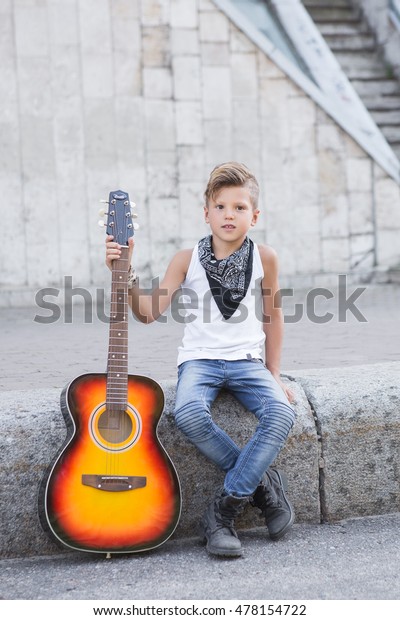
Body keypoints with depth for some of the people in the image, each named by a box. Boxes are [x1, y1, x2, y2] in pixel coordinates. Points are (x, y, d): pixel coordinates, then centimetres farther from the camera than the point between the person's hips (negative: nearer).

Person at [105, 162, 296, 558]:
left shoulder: (264, 258, 4)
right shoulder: (188, 260, 0)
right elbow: (149, 312, -6)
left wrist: (274, 374, 11)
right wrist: (125, 275, -21)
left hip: (247, 361, 1)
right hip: (199, 360, -1)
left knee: (281, 413, -29)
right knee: (189, 414, -35)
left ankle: (223, 512, -18)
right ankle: (262, 484, -12)